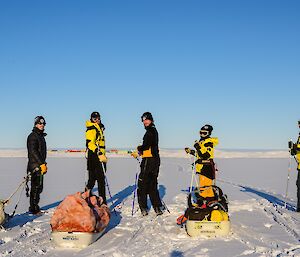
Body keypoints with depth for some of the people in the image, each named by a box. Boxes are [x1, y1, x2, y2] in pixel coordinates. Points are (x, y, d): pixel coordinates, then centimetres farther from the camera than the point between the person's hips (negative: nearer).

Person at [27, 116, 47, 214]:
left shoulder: (41, 136, 19)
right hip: (35, 165, -9)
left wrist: (43, 164, 20)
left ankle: (34, 207, 20)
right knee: (35, 187, -7)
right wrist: (42, 164, -22)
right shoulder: (33, 136, -10)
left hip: (40, 165, 9)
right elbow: (33, 152, -19)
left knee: (39, 187, 12)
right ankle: (33, 209, -2)